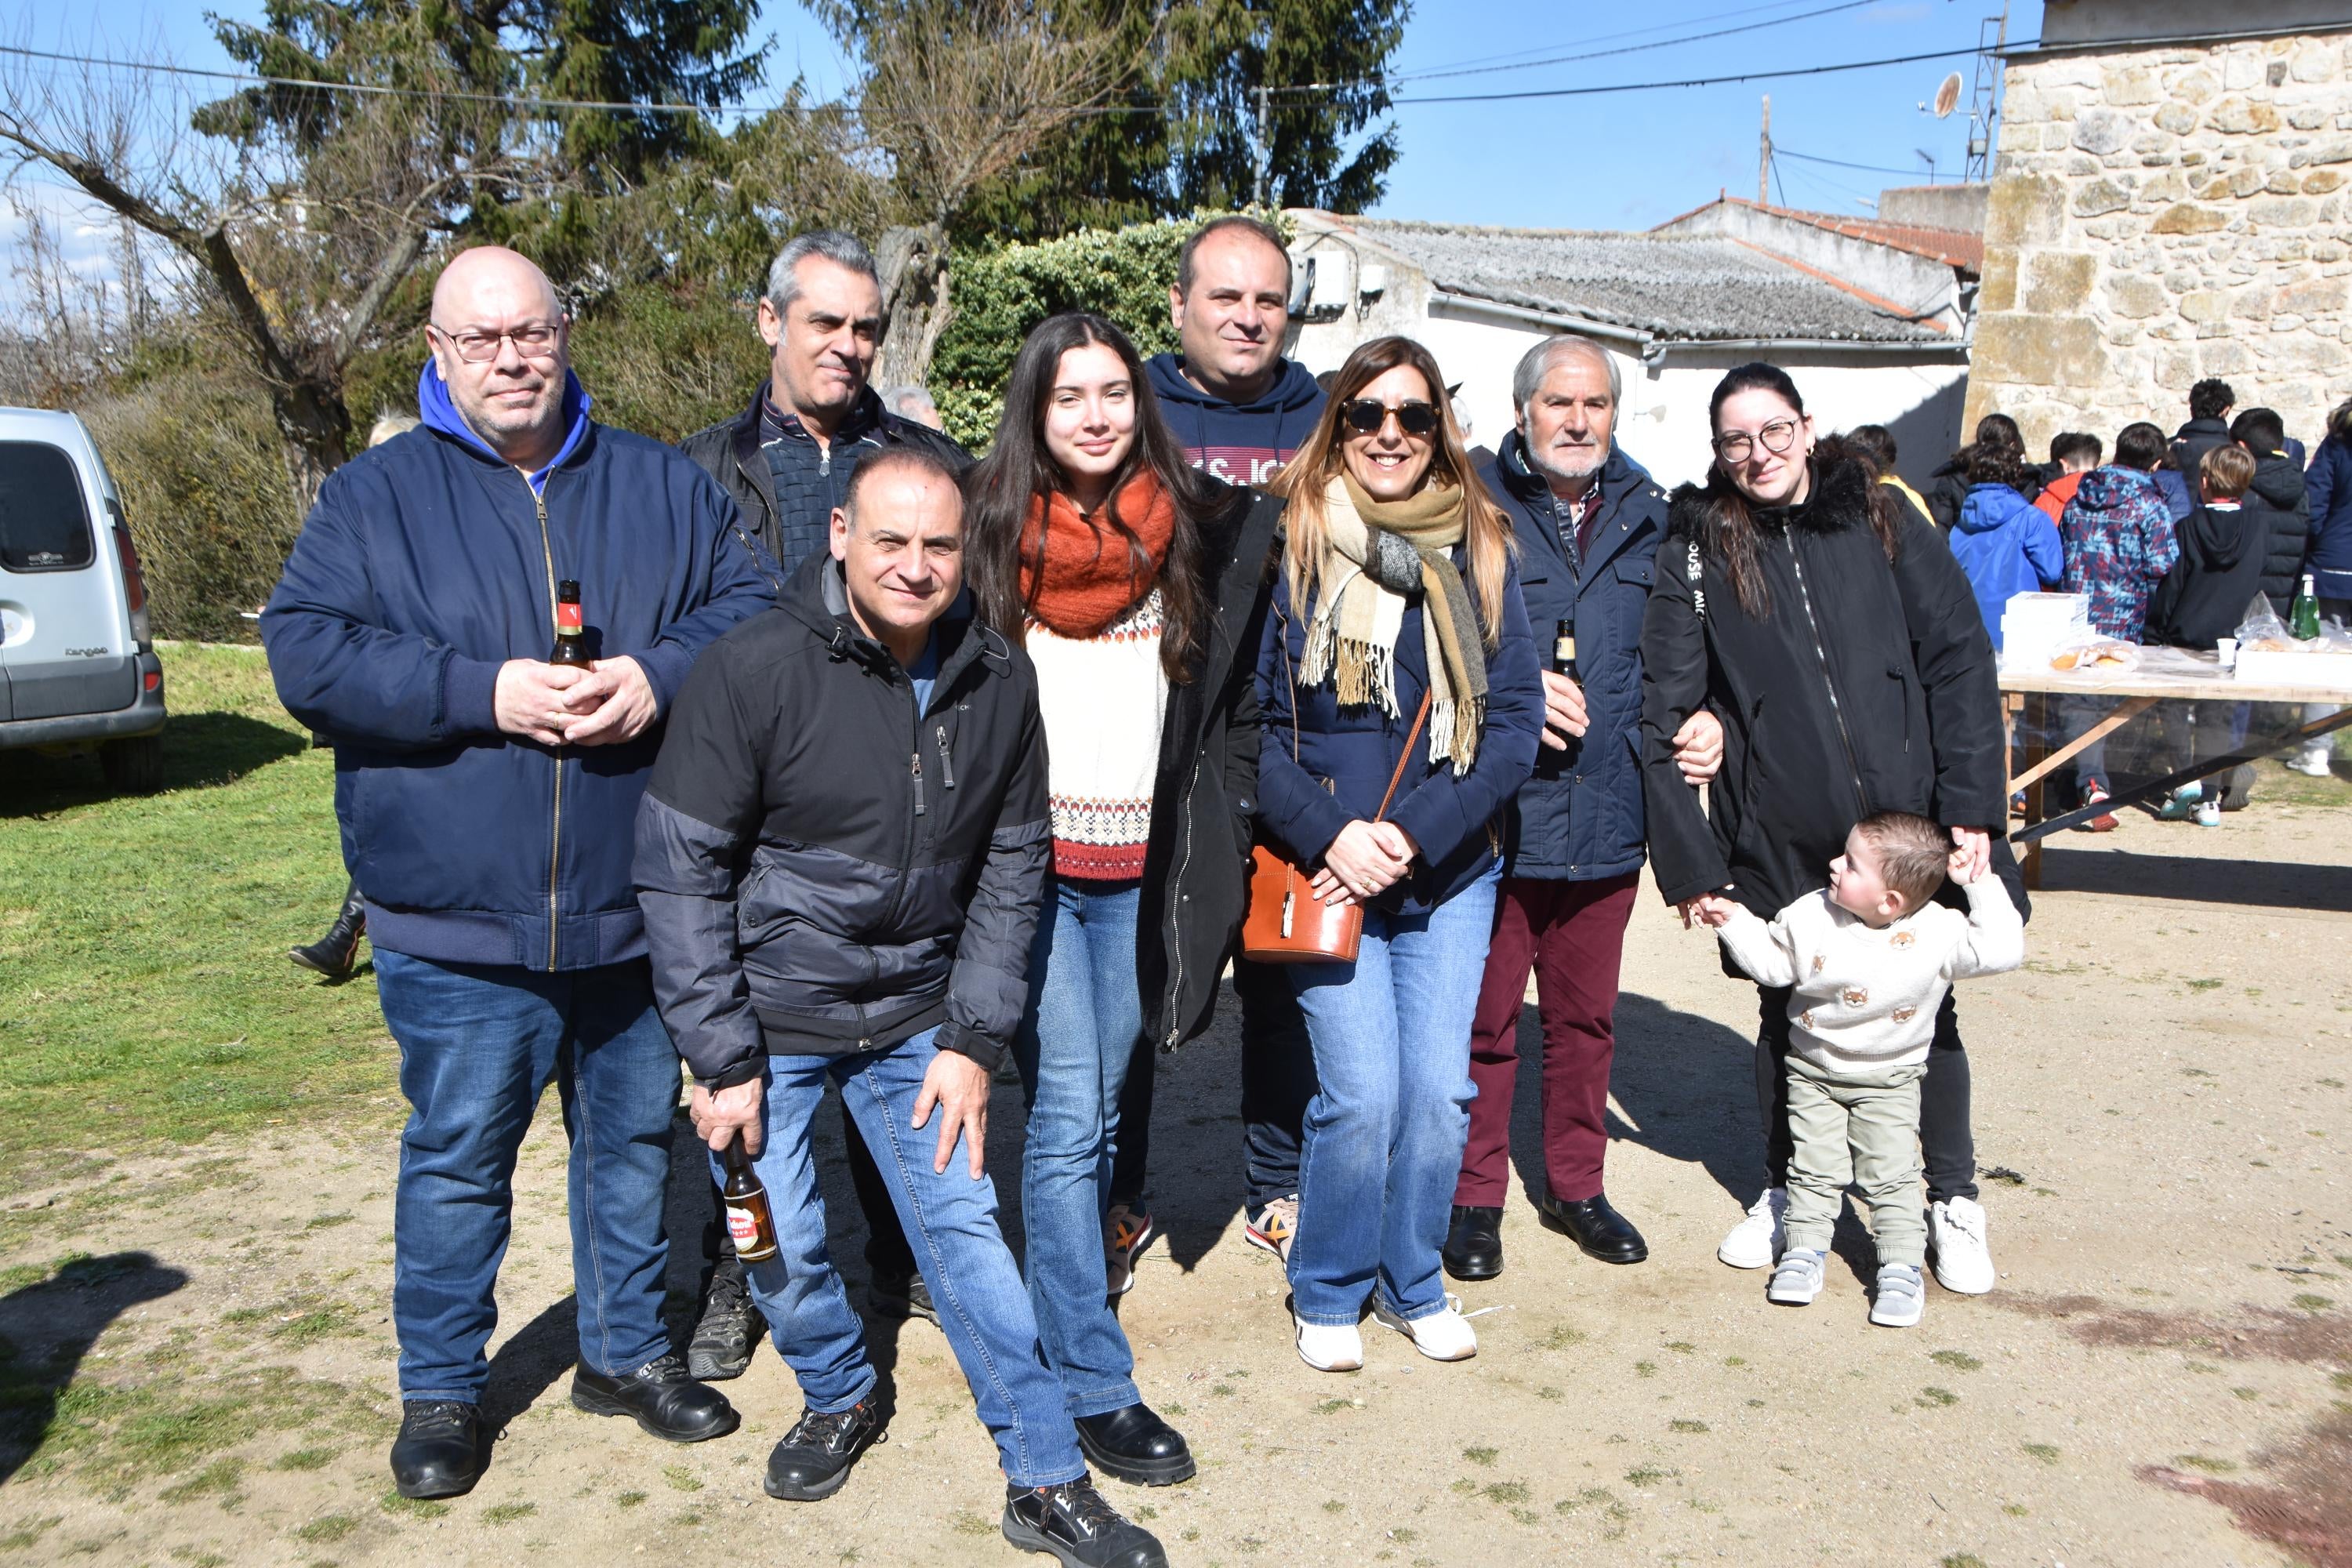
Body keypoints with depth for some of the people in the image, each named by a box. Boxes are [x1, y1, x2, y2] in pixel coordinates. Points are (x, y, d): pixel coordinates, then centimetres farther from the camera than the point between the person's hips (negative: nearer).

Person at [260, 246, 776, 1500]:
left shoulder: (661, 486, 7)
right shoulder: (374, 495, 1)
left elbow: (750, 609, 4)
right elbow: (305, 652, -8)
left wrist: (660, 675, -16)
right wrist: (482, 692, -19)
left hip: (636, 912, 2)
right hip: (455, 923, -2)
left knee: (635, 1137, 15)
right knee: (456, 1157, 9)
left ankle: (627, 1349, 35)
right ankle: (441, 1390, 28)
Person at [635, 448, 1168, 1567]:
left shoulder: (998, 683, -5)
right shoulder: (755, 669, -17)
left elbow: (1012, 871, 3)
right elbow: (680, 870, -14)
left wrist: (973, 1039, -3)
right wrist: (722, 1057, -13)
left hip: (915, 1021, 2)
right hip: (770, 1014, -2)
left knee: (966, 1230, 2)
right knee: (782, 1243, 8)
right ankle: (841, 1398, 39)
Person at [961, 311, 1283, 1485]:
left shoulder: (1192, 533, 5)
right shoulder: (987, 530, -1)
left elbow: (1232, 703, 13)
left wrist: (1216, 840, 8)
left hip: (1139, 870, 3)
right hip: (1027, 861, -2)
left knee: (1097, 1108, 10)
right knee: (1066, 1116, -5)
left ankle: (1067, 1283, 30)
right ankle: (1094, 1386, 2)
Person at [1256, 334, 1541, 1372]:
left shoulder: (1479, 552, 4)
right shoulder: (1290, 544, -2)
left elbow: (1515, 722, 0)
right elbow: (1250, 721, -4)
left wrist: (1414, 832, -12)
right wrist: (1329, 833, -16)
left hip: (1452, 873, 3)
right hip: (1323, 874, -2)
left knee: (1440, 1088, 4)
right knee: (1362, 1092, -6)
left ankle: (1412, 1282, 29)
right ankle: (1327, 1294, 19)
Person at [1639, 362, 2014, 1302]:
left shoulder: (1882, 525, 2)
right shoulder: (1697, 551, 0)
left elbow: (1960, 662, 1)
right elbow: (1665, 711, -4)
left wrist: (1970, 806, -8)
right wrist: (1688, 859, -8)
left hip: (1905, 827, 0)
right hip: (1779, 843, 0)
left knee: (1925, 1010, 10)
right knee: (1787, 1017, 12)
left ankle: (1953, 1200, 30)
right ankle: (1786, 1191, 33)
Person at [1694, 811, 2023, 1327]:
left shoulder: (1938, 933, -19)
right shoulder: (1811, 916, -12)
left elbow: (2002, 951, -24)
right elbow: (1771, 961, 3)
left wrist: (1982, 886, -25)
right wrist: (1733, 921, -5)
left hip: (1889, 1082, -2)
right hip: (1812, 1073, 2)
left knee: (1892, 1174, -2)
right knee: (1814, 1168, 6)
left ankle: (1902, 1267, 10)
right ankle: (1805, 1248, 21)